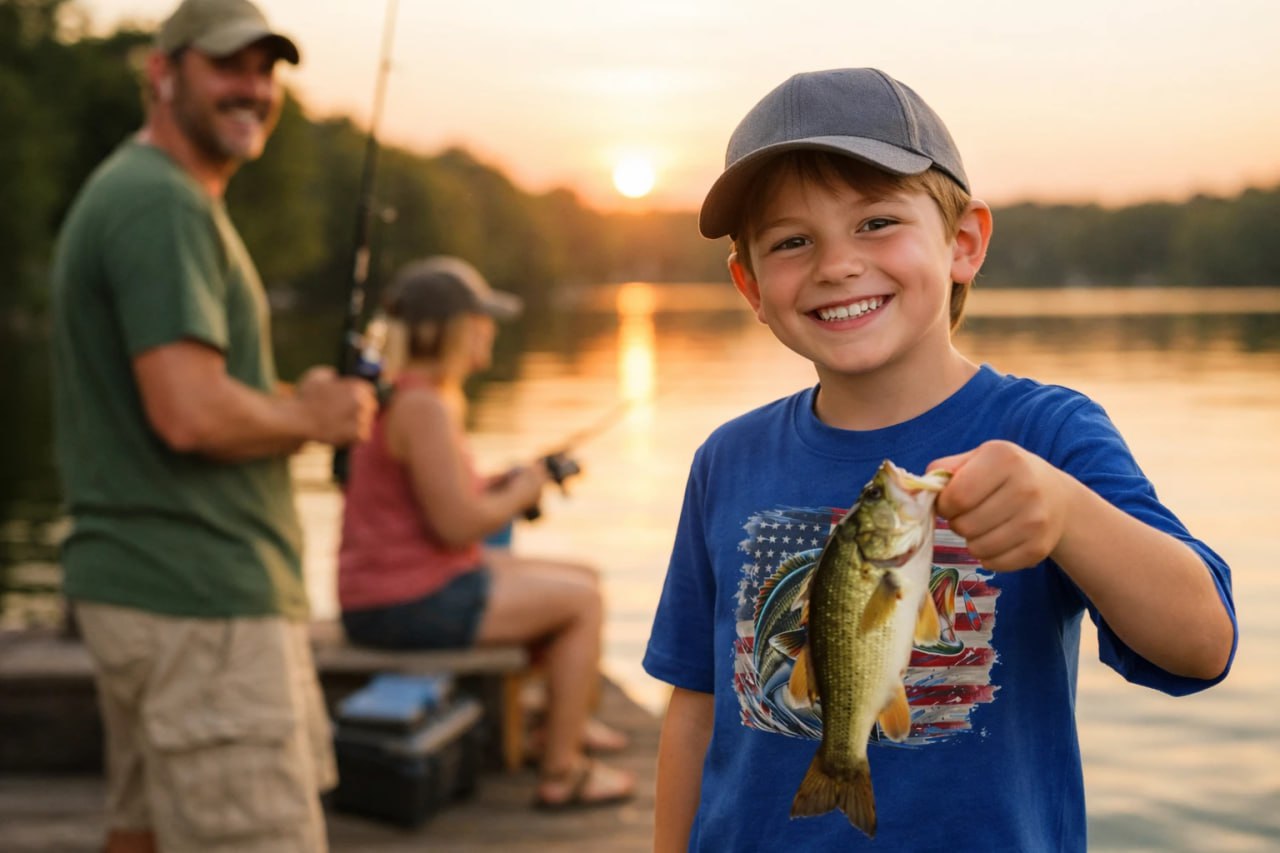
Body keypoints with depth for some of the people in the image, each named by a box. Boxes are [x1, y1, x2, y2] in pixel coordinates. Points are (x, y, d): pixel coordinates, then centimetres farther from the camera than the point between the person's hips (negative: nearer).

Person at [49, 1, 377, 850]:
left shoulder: (130, 193, 18)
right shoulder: (163, 204, -15)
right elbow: (190, 414, -25)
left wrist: (294, 403, 8)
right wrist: (313, 416, -7)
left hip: (138, 588, 11)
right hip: (199, 598, -11)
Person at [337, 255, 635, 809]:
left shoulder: (395, 389, 11)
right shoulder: (425, 406, -21)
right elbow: (457, 524, -23)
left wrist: (503, 484, 5)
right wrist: (520, 494, -6)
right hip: (410, 604, -11)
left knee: (576, 579, 19)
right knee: (582, 600, -3)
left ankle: (565, 722, 35)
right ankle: (561, 772, 5)